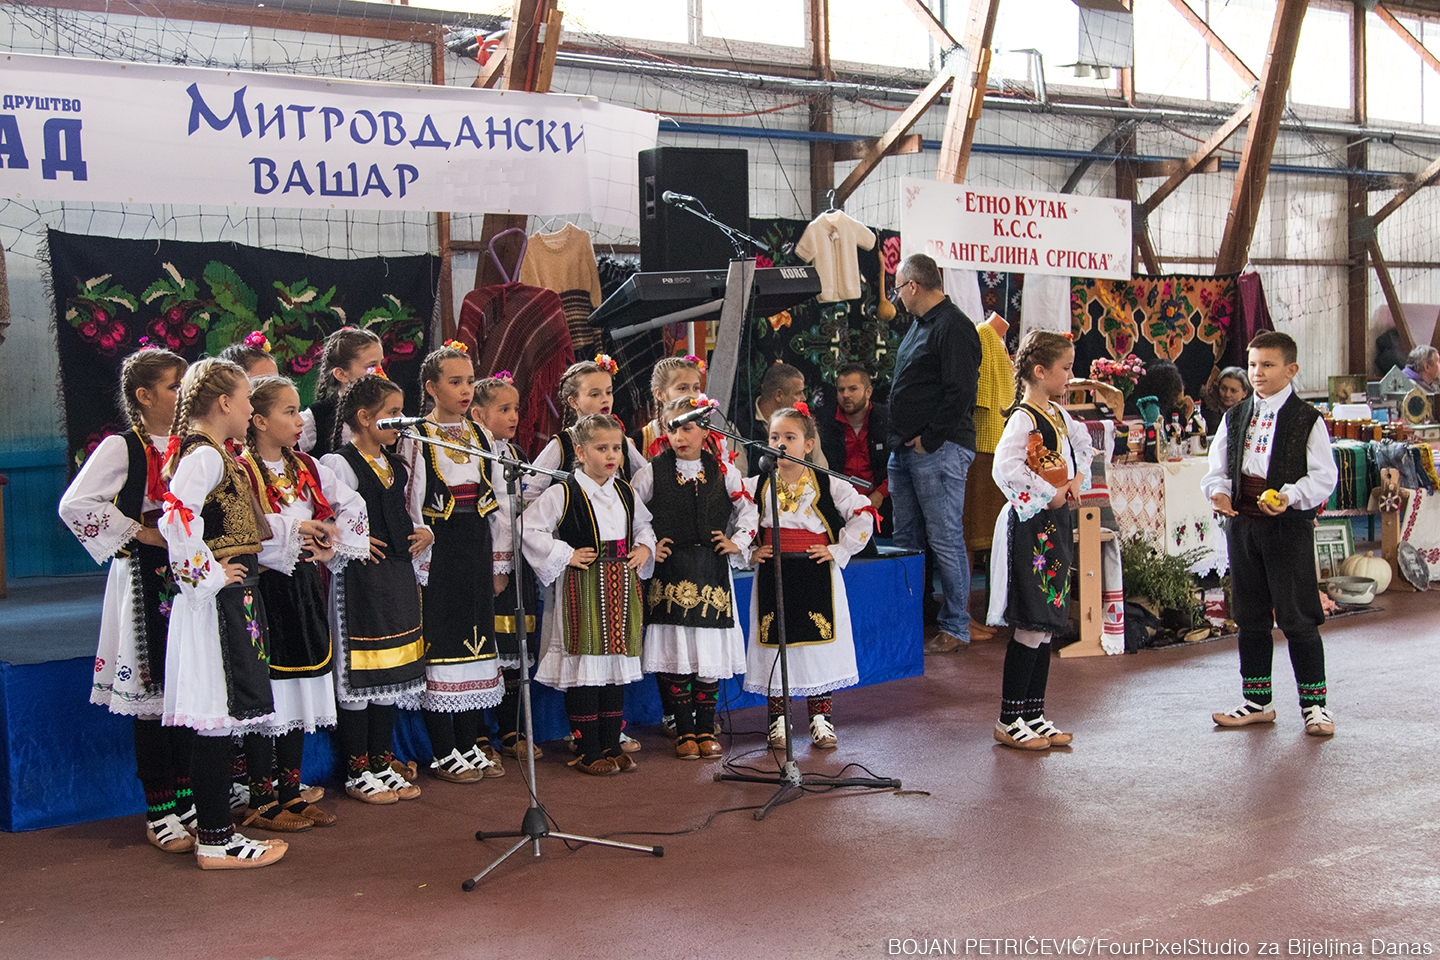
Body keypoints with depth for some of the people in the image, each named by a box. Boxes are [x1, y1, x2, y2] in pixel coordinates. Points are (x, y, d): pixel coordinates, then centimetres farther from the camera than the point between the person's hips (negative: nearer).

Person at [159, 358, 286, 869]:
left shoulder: (208, 453, 16)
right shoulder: (205, 455, -14)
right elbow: (177, 518, -29)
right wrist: (208, 576, -20)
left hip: (233, 598, 10)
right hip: (221, 601, -10)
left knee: (220, 720, 12)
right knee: (219, 717, -5)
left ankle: (217, 832, 18)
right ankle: (215, 842, 1)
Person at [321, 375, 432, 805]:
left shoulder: (398, 467, 14)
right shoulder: (338, 464, -10)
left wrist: (424, 533, 6)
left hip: (400, 575, 8)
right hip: (360, 577, -8)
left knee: (390, 673, 13)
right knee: (358, 674, -1)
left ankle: (382, 762, 23)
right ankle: (357, 771, 8)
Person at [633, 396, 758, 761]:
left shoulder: (723, 471, 5)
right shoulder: (652, 472, 0)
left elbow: (748, 509, 16)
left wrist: (737, 542, 5)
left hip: (712, 570, 1)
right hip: (670, 571, -1)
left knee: (711, 652, 2)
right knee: (674, 650, -2)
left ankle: (706, 728, 13)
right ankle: (684, 730, 9)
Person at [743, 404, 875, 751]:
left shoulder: (827, 485, -2)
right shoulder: (756, 486, 3)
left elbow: (864, 515, -1)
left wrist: (839, 550, -5)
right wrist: (749, 552, 3)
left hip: (817, 577, -1)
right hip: (772, 576, 2)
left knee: (819, 645, 2)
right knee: (774, 644, 3)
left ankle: (821, 720, 14)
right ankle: (778, 720, 15)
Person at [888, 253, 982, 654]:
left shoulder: (953, 328, -12)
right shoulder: (919, 325, 19)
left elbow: (960, 393, -20)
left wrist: (929, 439, -17)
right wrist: (901, 440, 16)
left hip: (938, 451, -10)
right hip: (905, 450, 10)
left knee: (945, 541, -5)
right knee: (907, 539, 14)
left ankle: (956, 627, 2)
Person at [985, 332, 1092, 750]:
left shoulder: (1059, 414, 12)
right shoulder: (1023, 419, -15)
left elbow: (1083, 445, 29)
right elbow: (1006, 467, -27)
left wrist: (1078, 478, 9)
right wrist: (1049, 495, -18)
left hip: (1057, 524, 9)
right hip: (1031, 525, -9)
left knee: (1046, 625, 11)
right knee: (1031, 626, -7)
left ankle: (1034, 715, 18)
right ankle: (1009, 721, 1)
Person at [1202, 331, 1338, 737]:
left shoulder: (1307, 419, -4)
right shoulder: (1235, 416, 11)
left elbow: (1324, 476, -9)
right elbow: (1217, 467, 13)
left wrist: (1290, 496, -24)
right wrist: (1219, 491, -8)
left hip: (1288, 525, -5)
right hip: (1242, 524, 5)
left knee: (1296, 617, -3)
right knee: (1250, 616, 12)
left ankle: (1314, 704, 8)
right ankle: (1257, 702, 23)